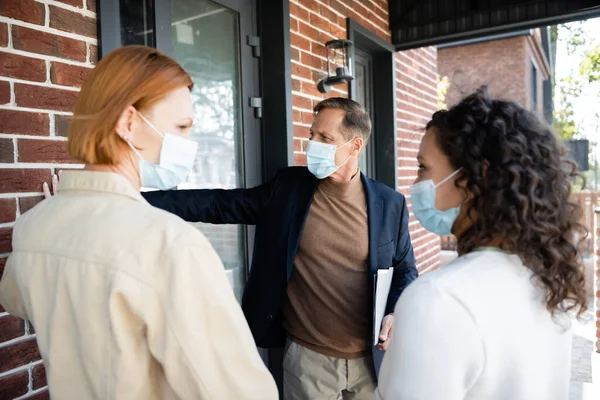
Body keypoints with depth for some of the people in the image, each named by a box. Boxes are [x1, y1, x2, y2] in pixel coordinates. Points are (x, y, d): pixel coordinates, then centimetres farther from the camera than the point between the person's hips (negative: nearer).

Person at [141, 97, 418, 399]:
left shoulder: (390, 203, -5)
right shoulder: (288, 187, -6)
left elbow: (405, 269, 6)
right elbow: (219, 204, -7)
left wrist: (395, 314, -12)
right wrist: (139, 201, -15)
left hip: (370, 357, 1)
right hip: (307, 357, 0)